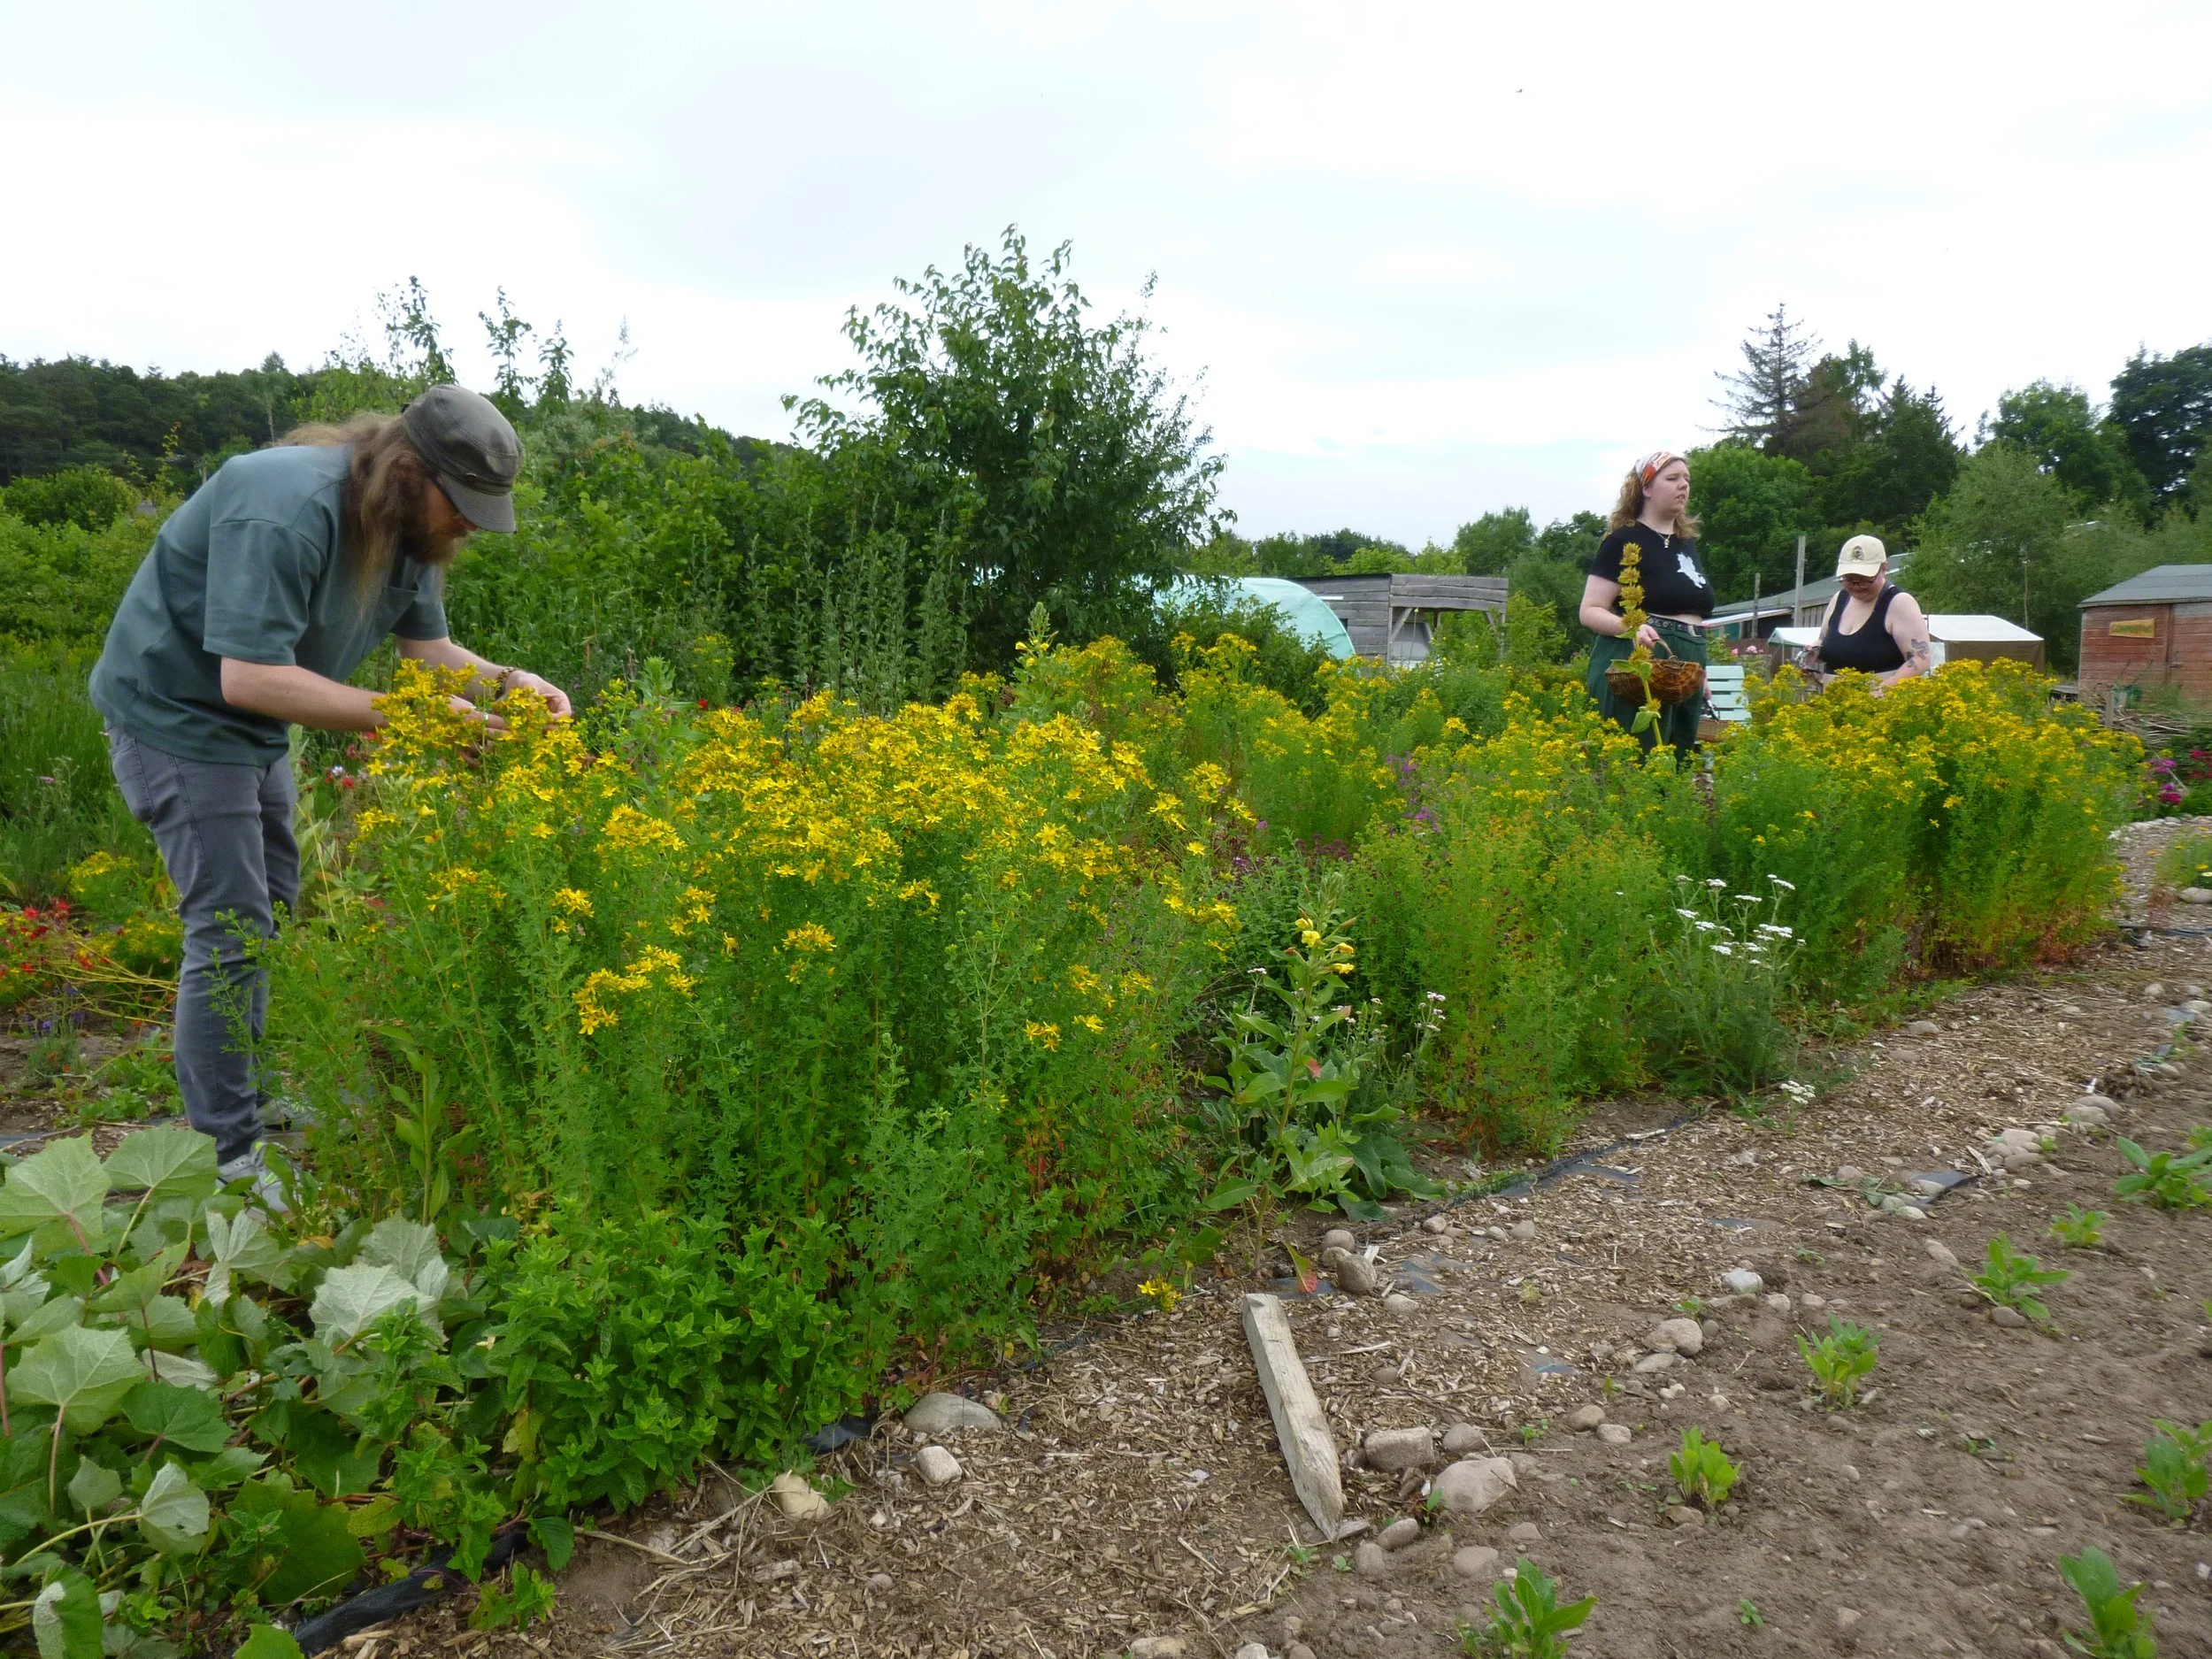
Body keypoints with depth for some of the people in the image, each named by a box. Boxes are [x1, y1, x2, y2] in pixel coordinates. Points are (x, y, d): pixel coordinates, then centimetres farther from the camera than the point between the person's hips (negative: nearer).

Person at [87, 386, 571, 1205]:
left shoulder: (408, 526, -3)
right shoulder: (287, 511, -32)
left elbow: (428, 648, 0)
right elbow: (249, 677, -36)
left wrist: (507, 681, -20)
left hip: (254, 733, 9)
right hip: (177, 715, -9)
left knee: (271, 918, 14)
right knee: (229, 931, -9)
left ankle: (253, 1110, 28)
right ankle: (228, 1162, 2)